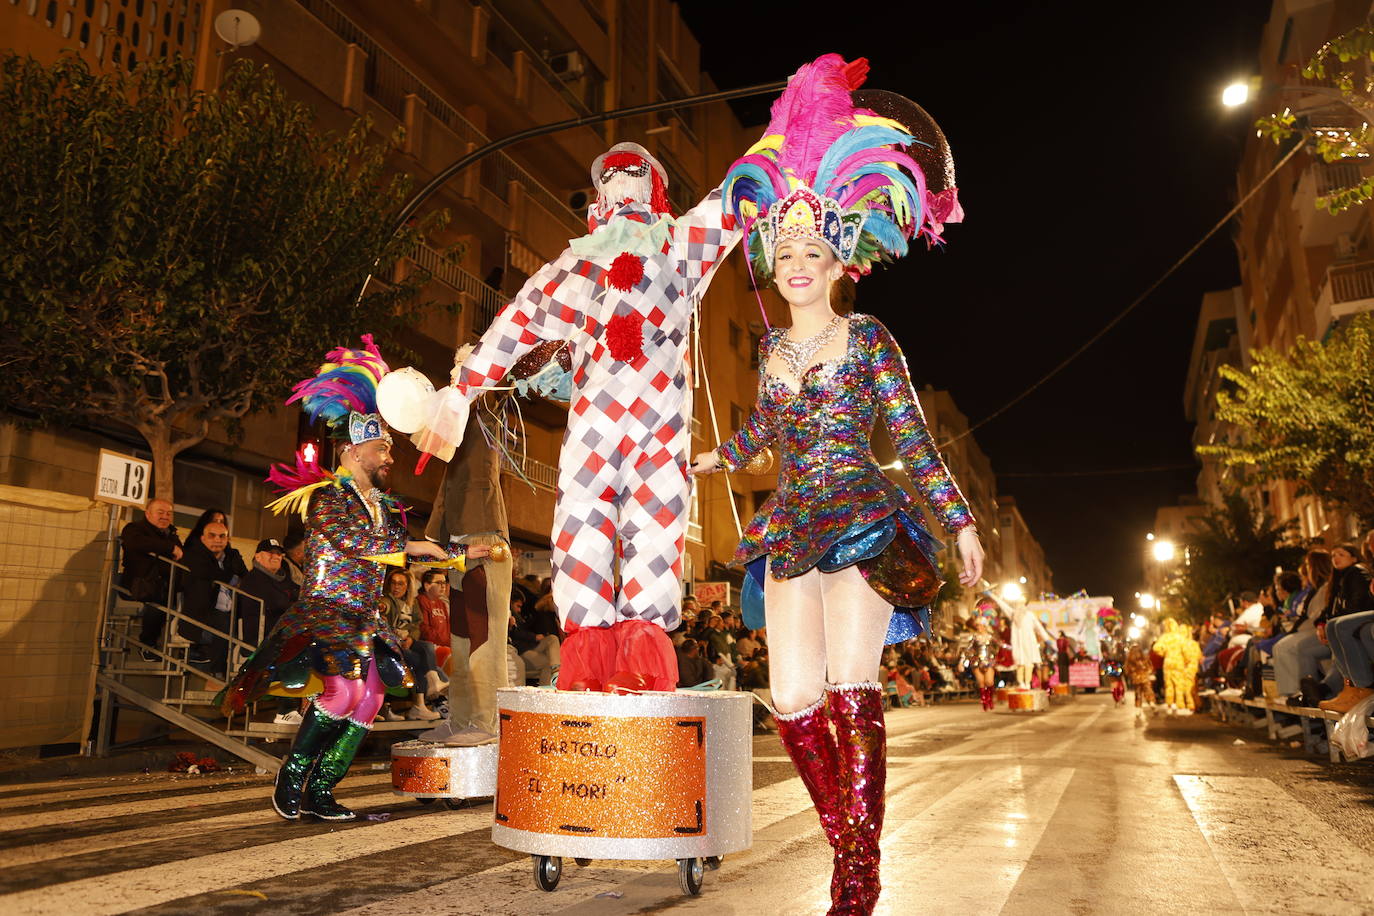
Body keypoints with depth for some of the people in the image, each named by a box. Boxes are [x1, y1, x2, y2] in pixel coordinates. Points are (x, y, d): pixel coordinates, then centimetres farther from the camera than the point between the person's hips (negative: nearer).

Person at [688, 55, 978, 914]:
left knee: (851, 690, -13)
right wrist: (721, 456, 46)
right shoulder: (772, 346, 13)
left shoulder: (867, 336, 1)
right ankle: (846, 844, 14)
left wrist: (961, 521, -4)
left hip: (863, 526, -4)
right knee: (795, 698, -4)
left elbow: (913, 435, -1)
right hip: (791, 530, 5)